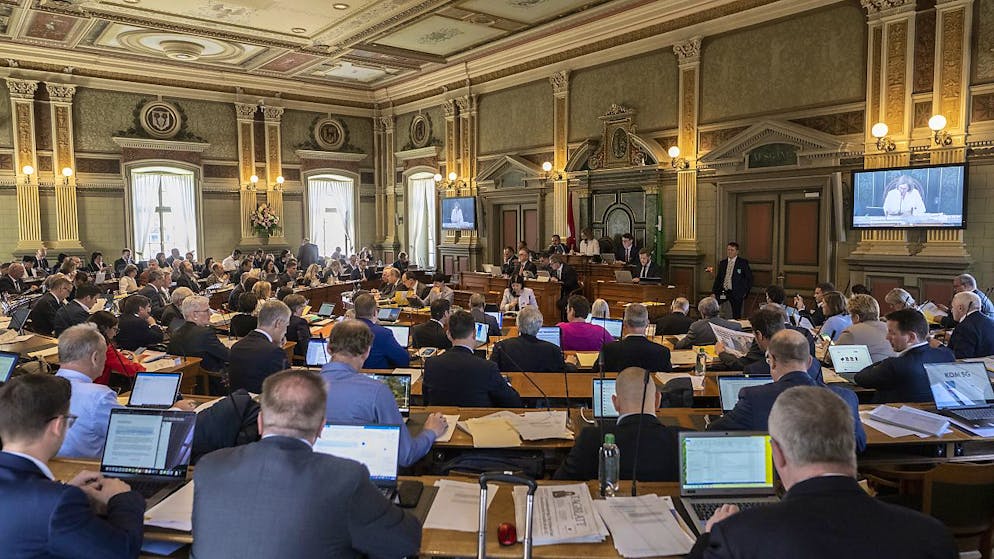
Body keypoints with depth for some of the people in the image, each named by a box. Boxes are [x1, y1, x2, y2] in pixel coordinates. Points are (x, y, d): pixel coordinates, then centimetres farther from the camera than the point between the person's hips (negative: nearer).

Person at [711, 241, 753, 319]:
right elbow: (718, 279, 12)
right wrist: (714, 292, 3)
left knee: (736, 316, -1)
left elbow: (749, 278, 0)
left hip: (736, 293, -4)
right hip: (723, 291, 4)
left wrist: (745, 291, -5)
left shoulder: (743, 262, -1)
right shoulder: (722, 263, 12)